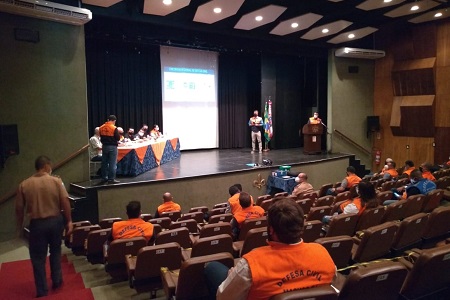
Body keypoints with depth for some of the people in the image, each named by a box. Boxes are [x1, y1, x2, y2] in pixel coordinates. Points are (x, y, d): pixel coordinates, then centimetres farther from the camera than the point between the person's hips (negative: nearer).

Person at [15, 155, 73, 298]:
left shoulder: (24, 185, -5)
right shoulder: (56, 181, -9)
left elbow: (19, 208, 0)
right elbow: (65, 202, -12)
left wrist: (20, 225, 15)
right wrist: (69, 221, -3)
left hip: (37, 224, -1)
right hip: (55, 221, 1)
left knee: (38, 258, 10)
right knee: (55, 251, 22)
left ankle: (42, 290, 16)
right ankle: (57, 280, 30)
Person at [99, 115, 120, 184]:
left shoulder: (101, 128, 2)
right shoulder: (114, 128, -15)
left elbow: (101, 137, 12)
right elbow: (118, 138, -11)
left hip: (104, 146, 6)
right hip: (112, 147, -6)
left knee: (104, 163, 14)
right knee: (112, 163, 0)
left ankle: (104, 178, 21)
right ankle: (111, 179, 1)